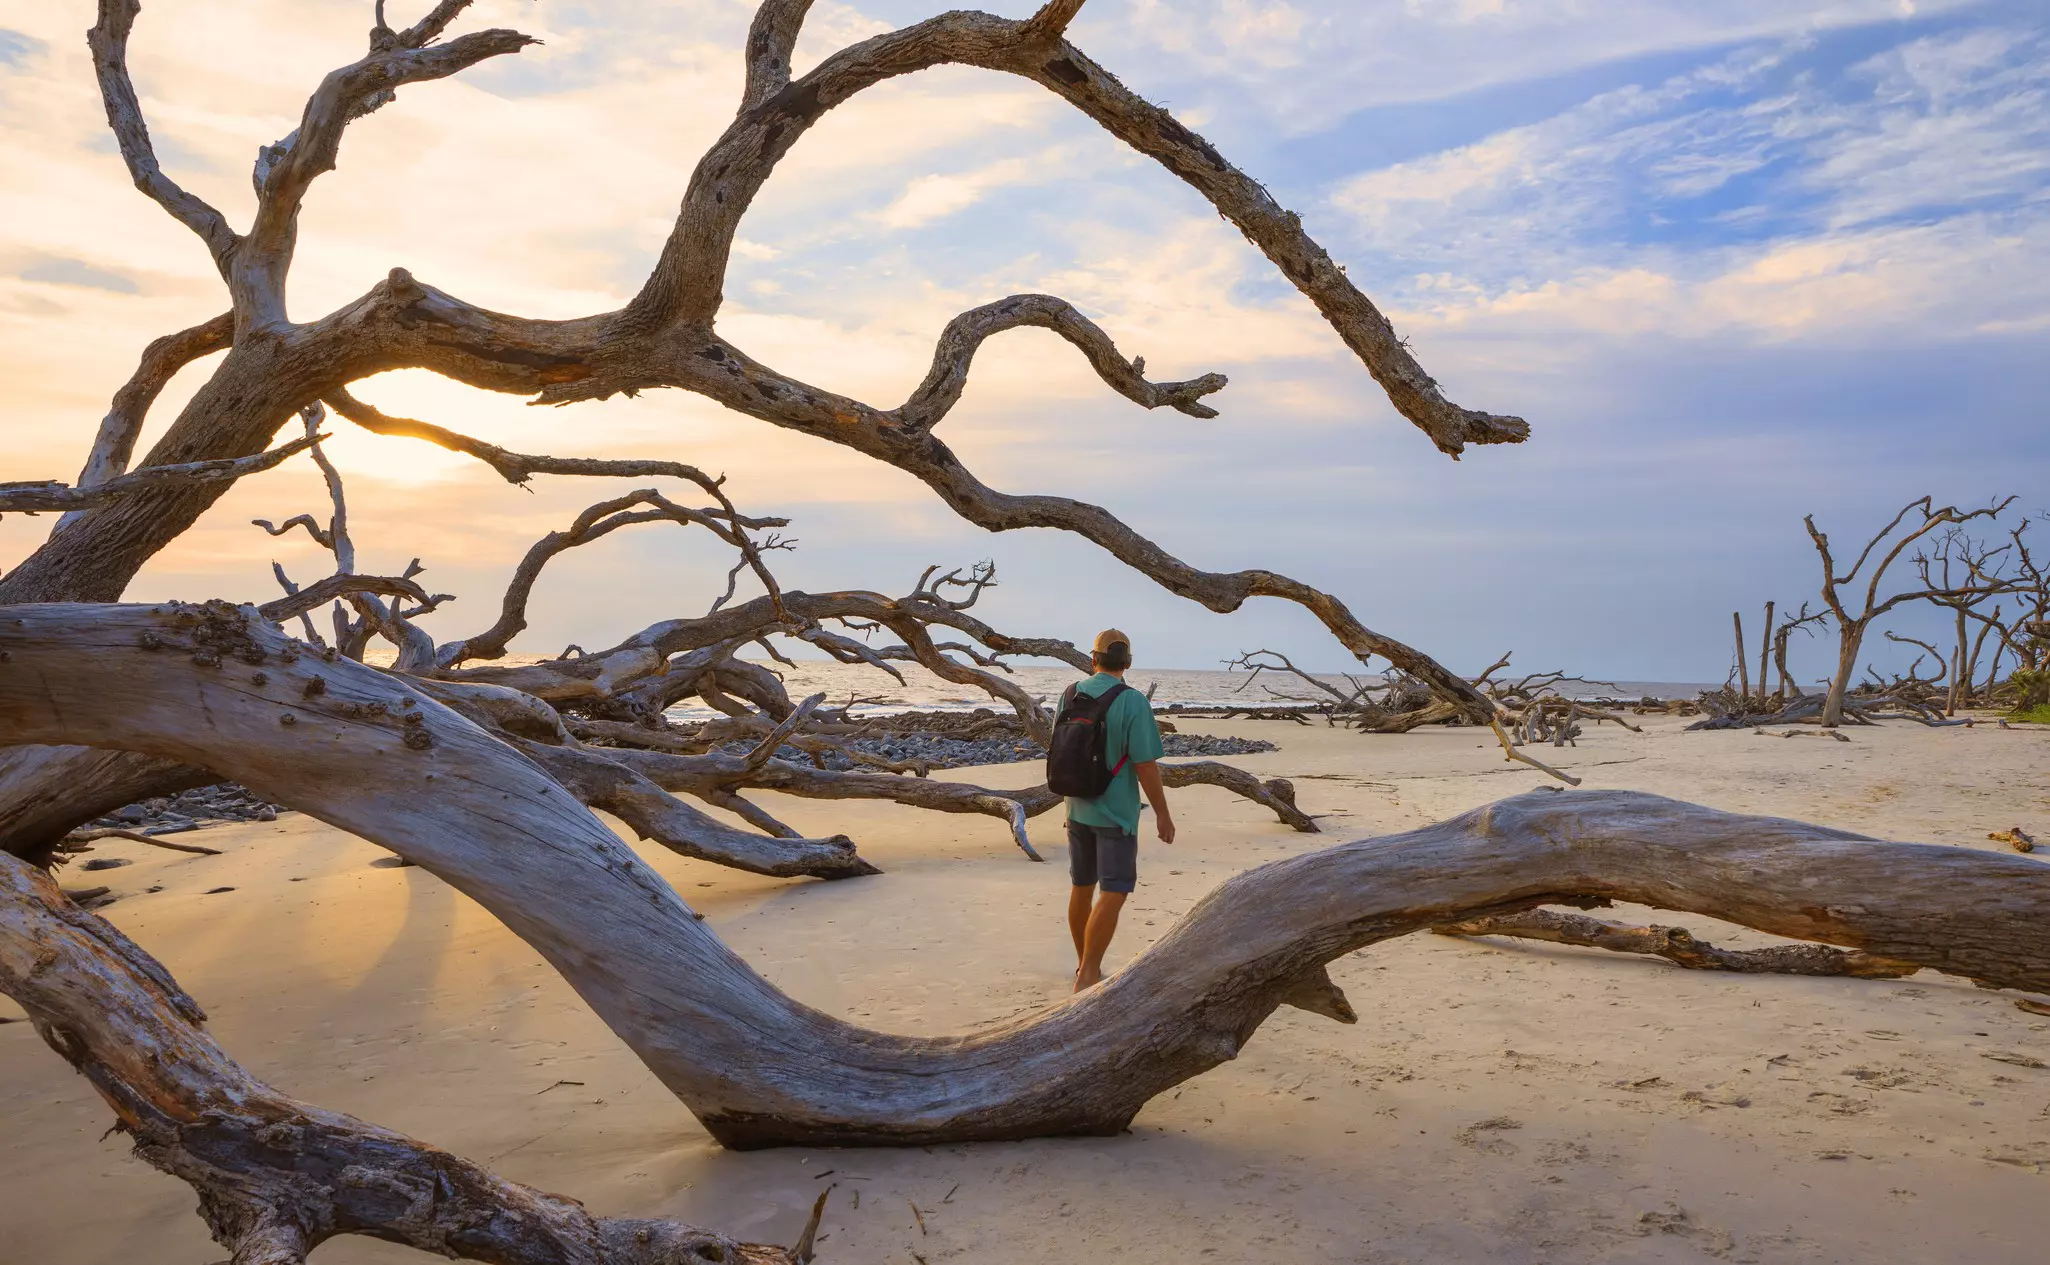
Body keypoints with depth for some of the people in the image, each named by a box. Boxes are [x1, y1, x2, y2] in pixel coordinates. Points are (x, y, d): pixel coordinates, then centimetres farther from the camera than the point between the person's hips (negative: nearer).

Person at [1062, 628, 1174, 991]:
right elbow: (1146, 766, -17)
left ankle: (1085, 966, 29)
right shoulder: (1133, 702, -17)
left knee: (1081, 887, 16)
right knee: (1113, 893, -3)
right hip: (1115, 813, -6)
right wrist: (1162, 814, -6)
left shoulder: (1071, 694, 0)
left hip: (1078, 809, 6)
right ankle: (1088, 976, -9)